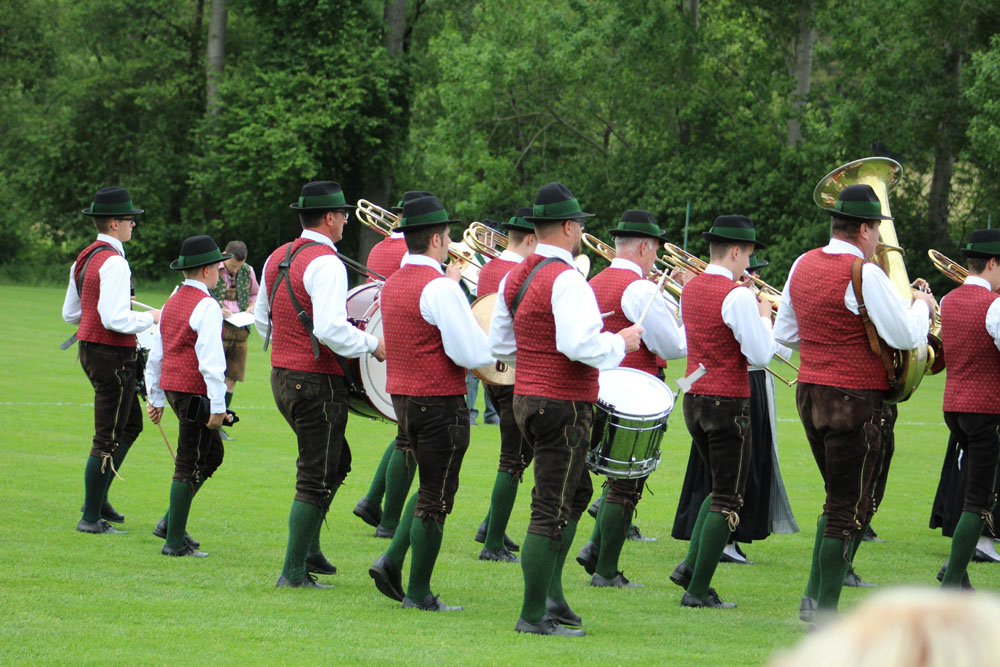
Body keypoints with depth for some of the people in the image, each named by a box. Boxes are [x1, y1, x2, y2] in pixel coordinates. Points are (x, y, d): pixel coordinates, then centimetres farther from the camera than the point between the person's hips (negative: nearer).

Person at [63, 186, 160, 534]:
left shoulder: (84, 259, 11)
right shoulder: (113, 263, -19)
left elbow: (70, 313, 17)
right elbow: (115, 320, -27)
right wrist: (150, 318, -11)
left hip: (90, 349, 10)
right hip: (112, 354, -10)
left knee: (131, 425, 22)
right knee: (109, 438, -2)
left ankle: (99, 499, 25)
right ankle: (91, 517, 3)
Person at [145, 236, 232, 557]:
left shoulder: (172, 303, 13)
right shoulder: (206, 306, -14)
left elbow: (156, 355, 19)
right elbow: (211, 359, -20)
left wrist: (155, 398, 26)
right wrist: (218, 406, -19)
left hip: (173, 388, 9)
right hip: (195, 393, -9)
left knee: (213, 454, 18)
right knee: (190, 467, -3)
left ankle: (173, 521, 14)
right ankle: (175, 541, -1)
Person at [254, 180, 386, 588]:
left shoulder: (276, 258, 10)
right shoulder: (325, 263, -18)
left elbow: (261, 320, 18)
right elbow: (330, 329, -27)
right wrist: (372, 345, -14)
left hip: (281, 377, 9)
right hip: (317, 382, -9)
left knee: (336, 462, 22)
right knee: (317, 478, -1)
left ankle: (308, 548, 25)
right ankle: (294, 572, 1)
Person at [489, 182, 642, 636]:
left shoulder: (514, 278, 9)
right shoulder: (566, 280, -19)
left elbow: (499, 346, 16)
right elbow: (581, 345, -29)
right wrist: (621, 342, -12)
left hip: (527, 399, 10)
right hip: (563, 406, -10)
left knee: (577, 491, 24)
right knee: (551, 511, -4)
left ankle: (552, 594, 23)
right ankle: (533, 616, -1)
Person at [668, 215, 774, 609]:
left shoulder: (691, 289, 8)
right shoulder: (737, 296, -17)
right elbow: (760, 355, -18)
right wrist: (764, 317, -1)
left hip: (694, 399, 8)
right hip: (729, 401, -8)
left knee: (722, 489, 22)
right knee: (728, 499, 1)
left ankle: (691, 565, 11)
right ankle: (698, 590, -1)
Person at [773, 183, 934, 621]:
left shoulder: (803, 266, 7)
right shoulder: (864, 274, -17)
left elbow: (783, 335, 16)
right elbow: (907, 338, -18)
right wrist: (922, 306, 1)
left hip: (809, 392, 8)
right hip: (854, 400, -8)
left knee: (840, 498, 20)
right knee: (849, 507, 0)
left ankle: (813, 597, 17)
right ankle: (825, 611, 2)